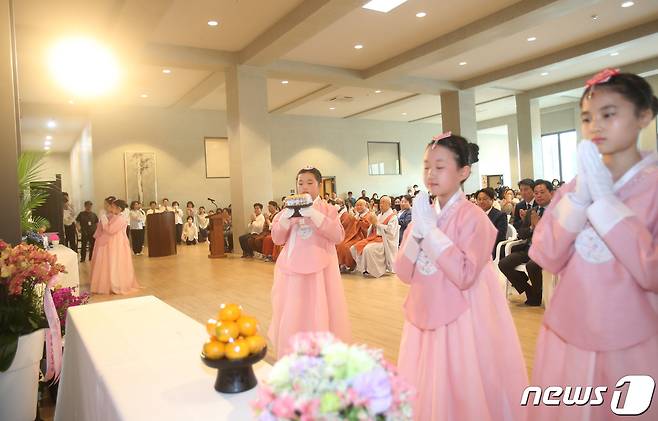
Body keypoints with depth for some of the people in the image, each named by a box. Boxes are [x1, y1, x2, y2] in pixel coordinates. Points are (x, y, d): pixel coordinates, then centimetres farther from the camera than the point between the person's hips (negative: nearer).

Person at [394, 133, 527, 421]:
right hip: (427, 317, 6)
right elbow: (404, 274, 1)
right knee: (425, 390, 17)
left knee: (463, 392, 7)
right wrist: (417, 231, -13)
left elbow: (465, 275, -24)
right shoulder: (423, 214, 4)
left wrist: (431, 230, -21)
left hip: (461, 320, -6)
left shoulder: (472, 216, -13)